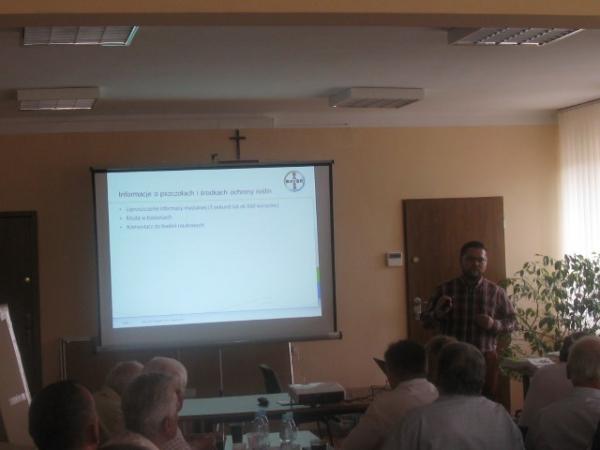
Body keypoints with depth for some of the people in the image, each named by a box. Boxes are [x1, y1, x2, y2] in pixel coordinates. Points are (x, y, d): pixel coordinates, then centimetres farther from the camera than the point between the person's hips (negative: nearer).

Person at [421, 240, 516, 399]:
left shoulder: (496, 291, 2)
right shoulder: (445, 289, 1)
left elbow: (511, 321, 8)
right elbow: (426, 321, 3)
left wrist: (494, 324, -12)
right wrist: (438, 313, -18)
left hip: (485, 359, 1)